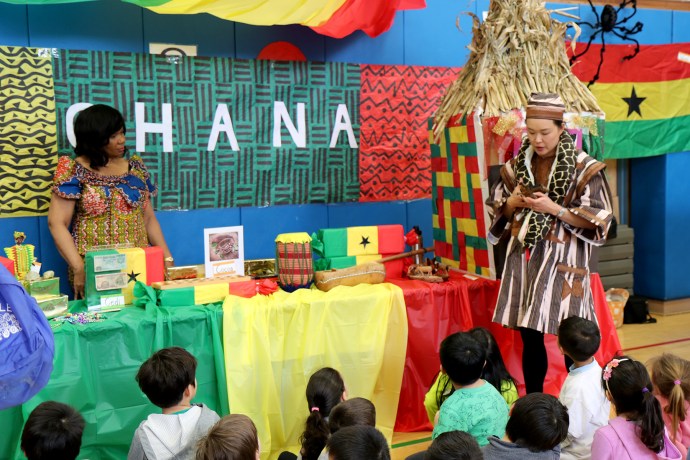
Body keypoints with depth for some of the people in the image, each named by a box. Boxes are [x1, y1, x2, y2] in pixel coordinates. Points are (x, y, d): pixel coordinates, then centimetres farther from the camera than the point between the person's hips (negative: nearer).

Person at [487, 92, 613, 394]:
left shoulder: (584, 168, -7)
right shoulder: (517, 164, 5)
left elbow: (598, 219, -7)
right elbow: (498, 208, 14)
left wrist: (555, 209, -17)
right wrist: (513, 203, -8)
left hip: (563, 262, -4)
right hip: (524, 259, 4)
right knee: (529, 338, 11)